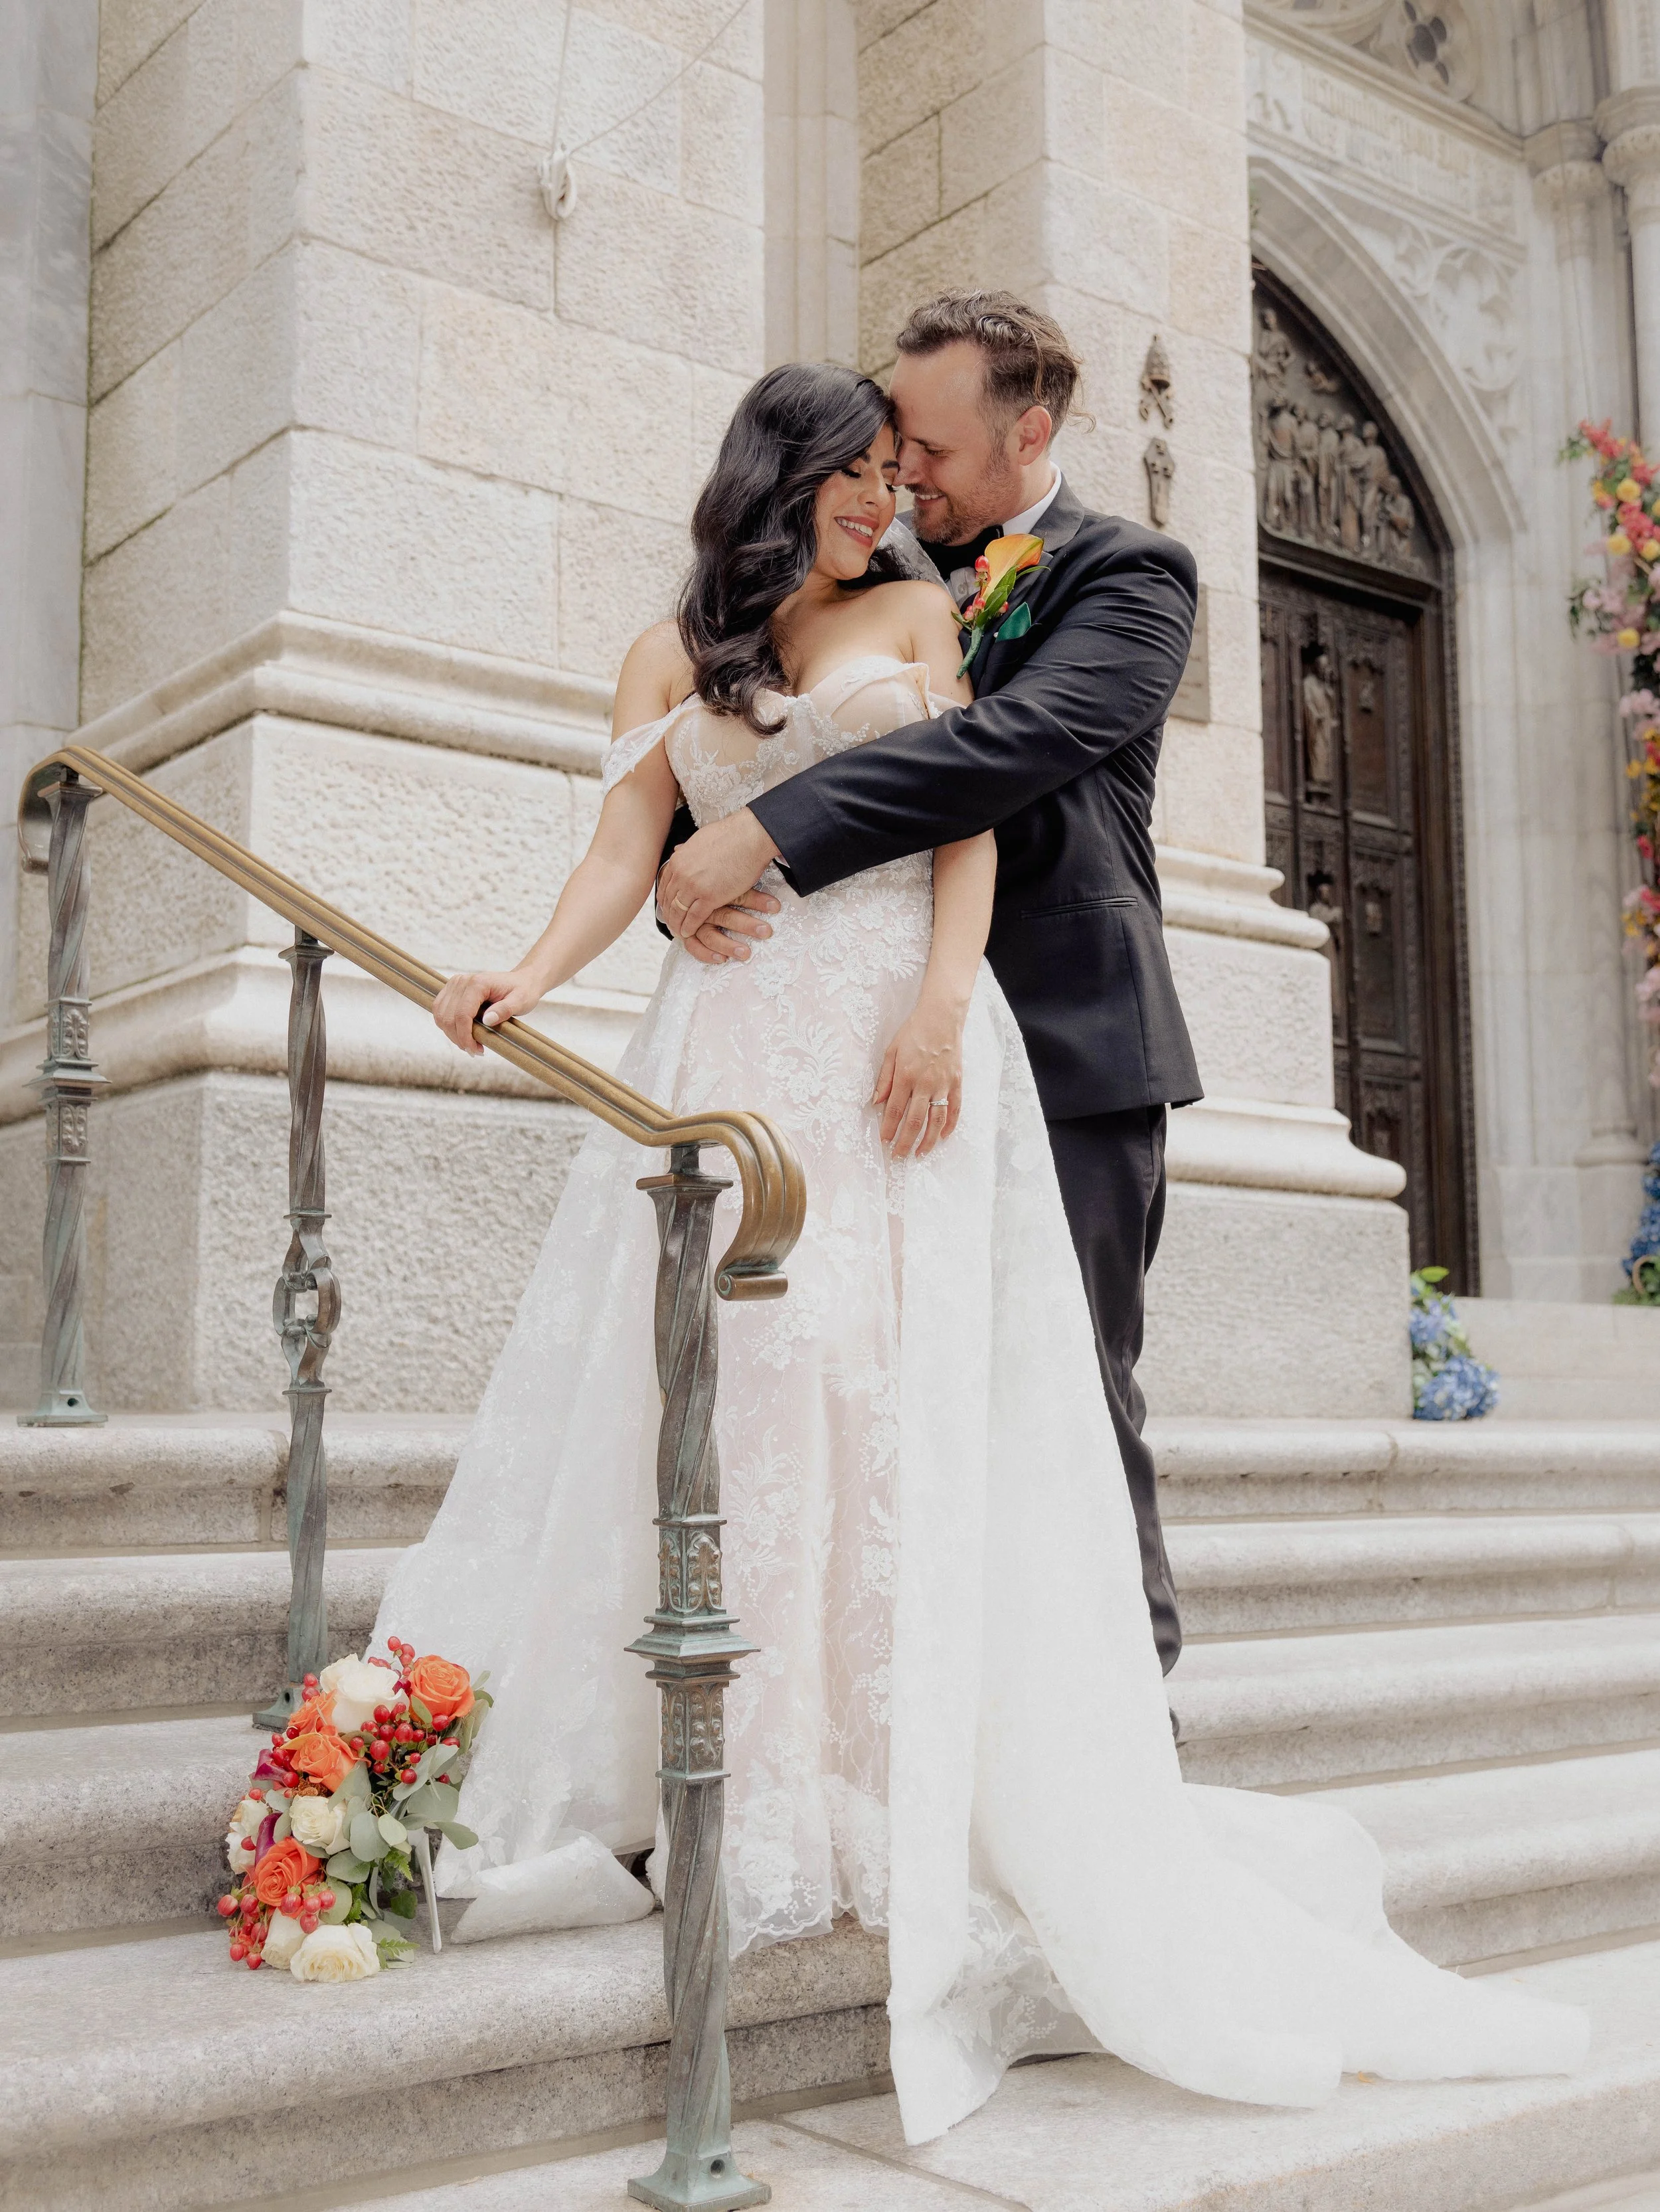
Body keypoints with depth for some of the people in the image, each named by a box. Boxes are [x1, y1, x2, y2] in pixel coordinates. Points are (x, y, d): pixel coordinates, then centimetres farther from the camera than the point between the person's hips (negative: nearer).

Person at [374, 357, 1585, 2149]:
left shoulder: (915, 614, 15)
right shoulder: (669, 658, 18)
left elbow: (969, 815, 4)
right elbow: (627, 848, 6)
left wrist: (941, 1004, -12)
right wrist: (533, 975, -14)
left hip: (901, 1028, -1)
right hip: (733, 1042, 1)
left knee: (907, 1380, -8)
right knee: (722, 1375, -7)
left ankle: (905, 1784, -3)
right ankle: (747, 1784, -1)